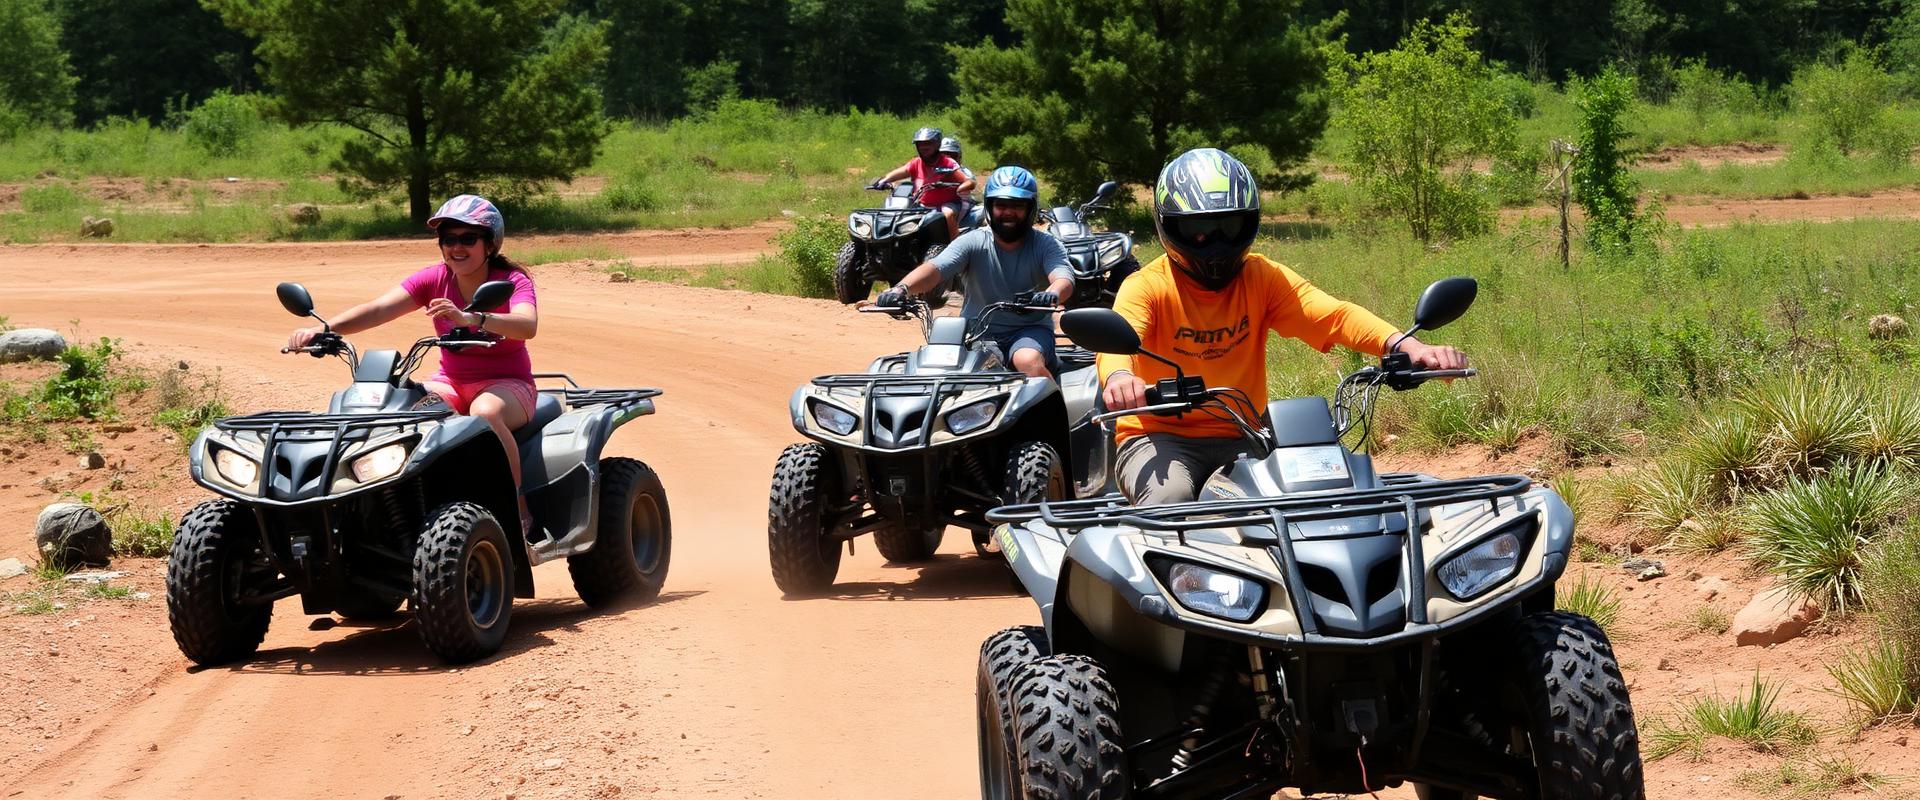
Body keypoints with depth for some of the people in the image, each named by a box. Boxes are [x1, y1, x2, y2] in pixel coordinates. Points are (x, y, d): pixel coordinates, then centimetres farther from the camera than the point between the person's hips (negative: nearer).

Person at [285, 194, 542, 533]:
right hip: (450, 381, 4)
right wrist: (322, 329, -35)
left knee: (485, 412, -39)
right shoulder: (434, 280, -2)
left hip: (507, 383, -4)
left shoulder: (513, 282, -11)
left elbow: (527, 325, -34)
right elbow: (379, 309, -17)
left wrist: (469, 318, -52)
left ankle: (519, 509, -24)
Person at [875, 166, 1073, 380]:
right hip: (978, 330, 2)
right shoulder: (973, 242, -1)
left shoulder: (1046, 245, -2)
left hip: (1029, 330, -2)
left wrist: (1052, 294, -47)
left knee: (1029, 361, -34)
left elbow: (1064, 279, -21)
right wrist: (902, 288, -37)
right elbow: (935, 268, -16)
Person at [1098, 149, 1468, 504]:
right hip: (1160, 438, -3)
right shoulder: (1147, 287, -7)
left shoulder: (1263, 278, 3)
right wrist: (1118, 377, -55)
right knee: (1170, 498, -35)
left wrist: (1405, 345, -32)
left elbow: (1333, 314, -11)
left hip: (1240, 439, 3)